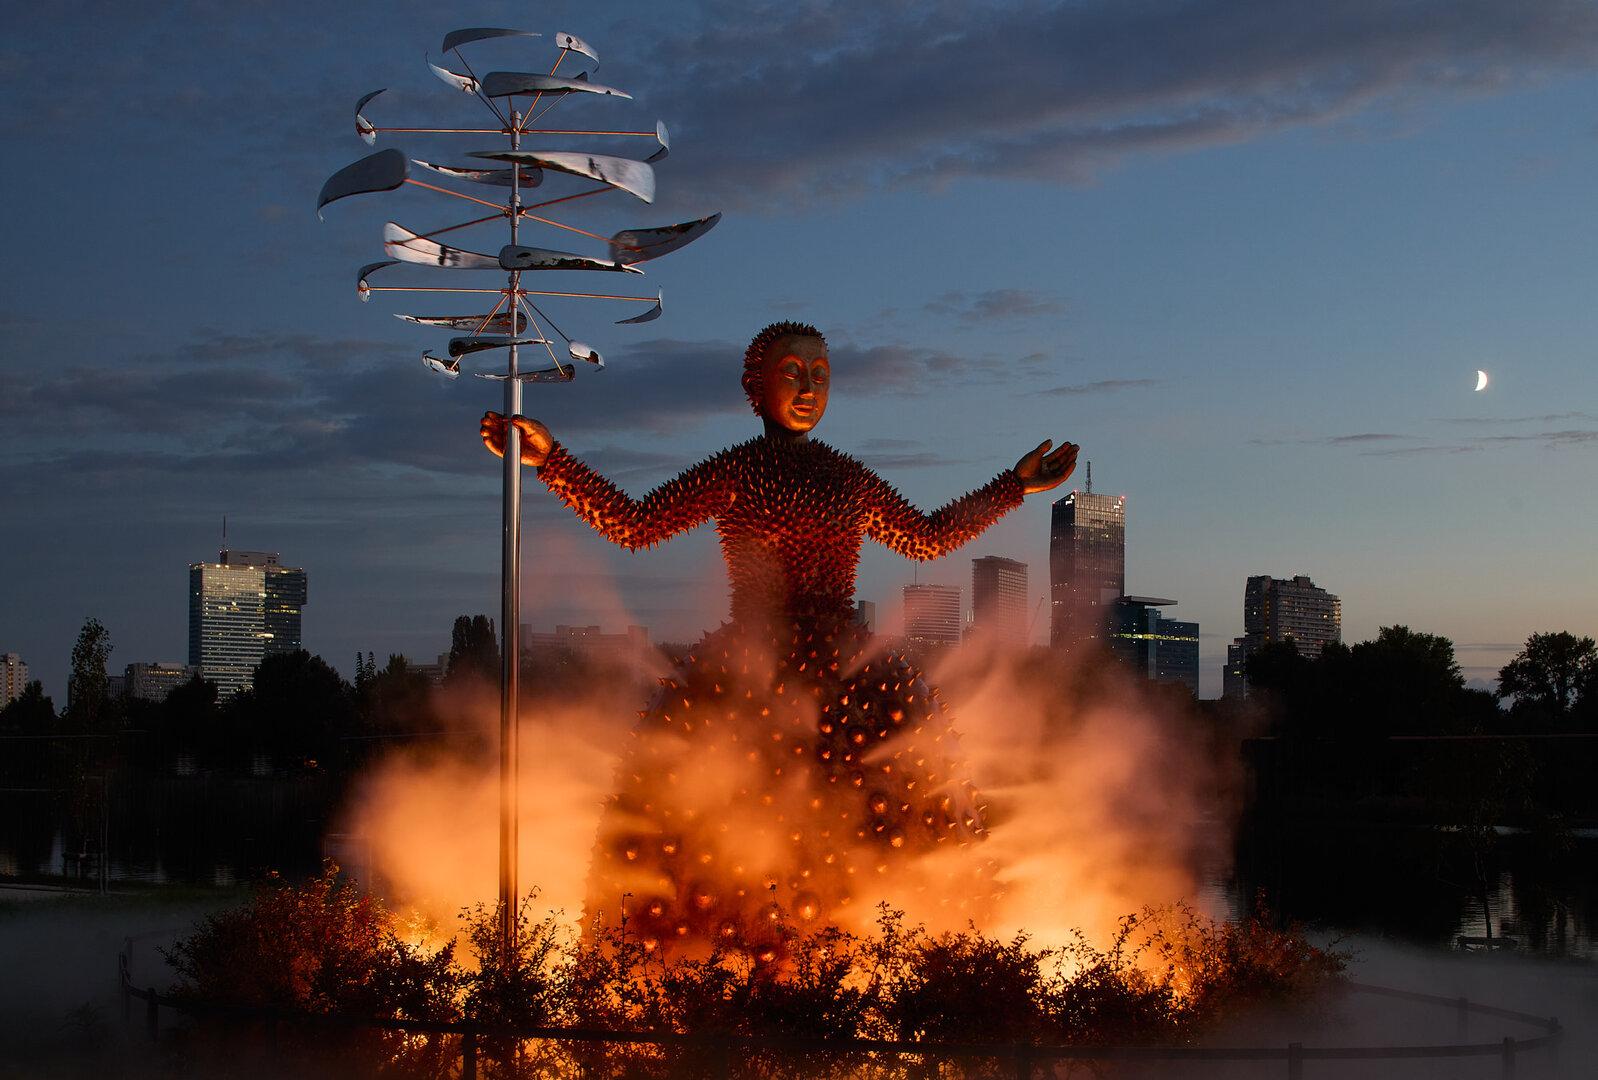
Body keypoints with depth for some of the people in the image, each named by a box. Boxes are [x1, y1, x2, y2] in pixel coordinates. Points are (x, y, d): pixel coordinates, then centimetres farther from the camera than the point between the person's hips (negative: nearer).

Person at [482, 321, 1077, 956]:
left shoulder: (848, 478, 16)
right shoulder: (733, 472, 5)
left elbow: (927, 538, 26)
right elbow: (632, 524, 0)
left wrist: (1015, 484, 28)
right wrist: (550, 460, -6)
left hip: (843, 666, 3)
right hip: (747, 669, -3)